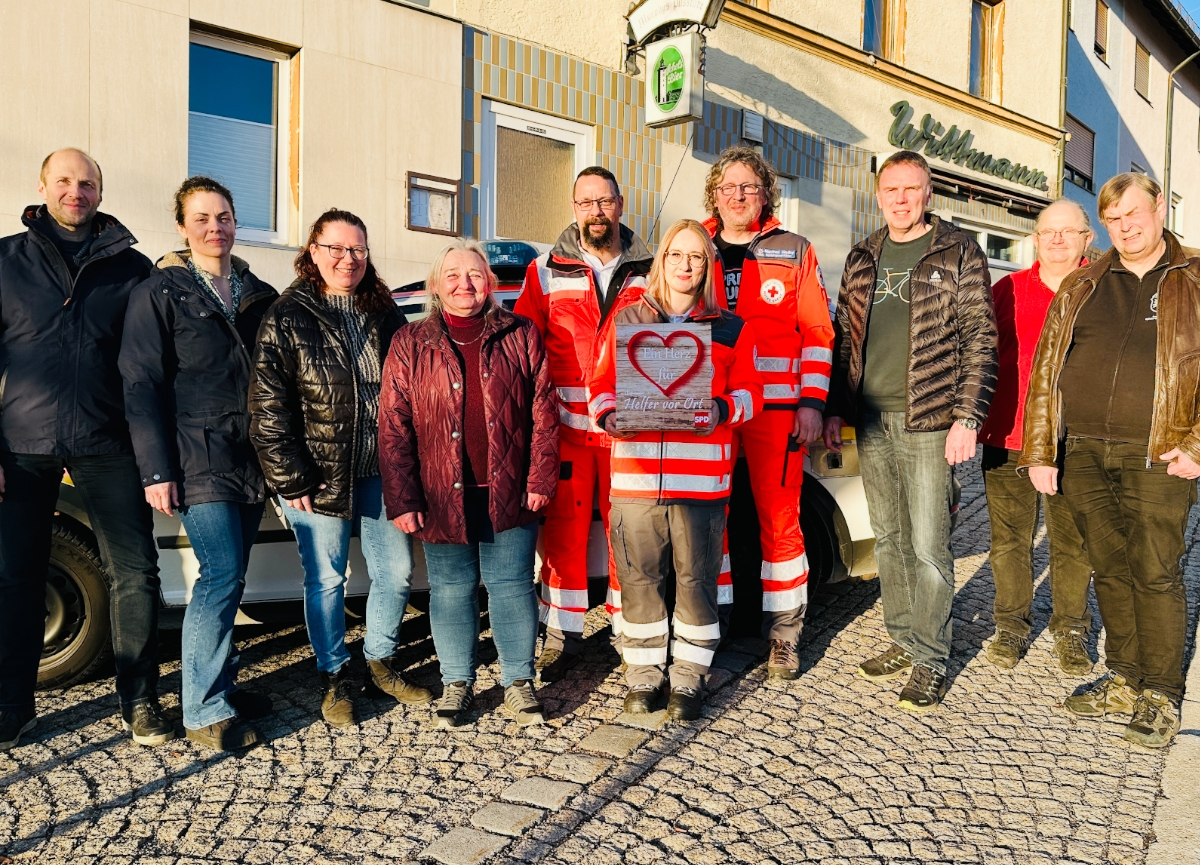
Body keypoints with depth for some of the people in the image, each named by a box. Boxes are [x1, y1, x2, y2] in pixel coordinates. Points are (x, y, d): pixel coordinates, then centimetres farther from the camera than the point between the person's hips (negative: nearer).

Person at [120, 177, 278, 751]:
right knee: (223, 576, -11)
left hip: (250, 462, 5)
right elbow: (142, 387, -5)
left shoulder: (259, 296, 14)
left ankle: (219, 687, 25)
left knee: (229, 579, 11)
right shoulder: (160, 294, 0)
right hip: (198, 461, -5)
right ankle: (205, 712, 1)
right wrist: (157, 471, -11)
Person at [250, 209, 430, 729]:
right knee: (325, 579, 7)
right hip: (320, 476, -4)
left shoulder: (385, 314, 9)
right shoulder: (287, 319, -4)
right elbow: (268, 409, -8)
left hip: (381, 471, 4)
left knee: (396, 572, 9)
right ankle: (335, 678, 26)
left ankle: (382, 662, 31)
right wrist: (290, 481, -11)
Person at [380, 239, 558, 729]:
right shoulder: (409, 345, 3)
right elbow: (393, 428, -1)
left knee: (512, 586, 8)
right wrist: (402, 500, -7)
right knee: (451, 590, 11)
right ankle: (457, 683, 28)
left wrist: (540, 478, -5)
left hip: (508, 494, 0)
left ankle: (519, 681, 23)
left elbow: (543, 413, 2)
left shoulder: (520, 336, 4)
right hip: (442, 497, 1)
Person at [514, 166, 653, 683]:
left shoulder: (649, 271, 10)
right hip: (567, 426, 0)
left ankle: (627, 628, 23)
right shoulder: (546, 272, 7)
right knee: (563, 530, 4)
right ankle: (563, 634, 18)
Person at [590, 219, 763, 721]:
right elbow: (601, 383, 10)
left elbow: (750, 392, 8)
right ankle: (645, 675, 22)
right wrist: (608, 415, -10)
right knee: (639, 576, 6)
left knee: (697, 577, 4)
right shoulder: (626, 316, 12)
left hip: (703, 475, 0)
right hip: (635, 470, 1)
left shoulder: (729, 328, 11)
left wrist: (722, 410, -13)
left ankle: (689, 678, 20)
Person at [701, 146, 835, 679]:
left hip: (777, 409, -2)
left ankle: (783, 637, 13)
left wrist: (812, 403, -5)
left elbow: (818, 333, 4)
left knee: (779, 520, 1)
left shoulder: (794, 253, 8)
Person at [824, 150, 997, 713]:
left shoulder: (958, 253, 0)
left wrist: (967, 417, -12)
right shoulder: (862, 258, 14)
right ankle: (903, 641, 27)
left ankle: (930, 659, 12)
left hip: (929, 420, -5)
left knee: (927, 544, -2)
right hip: (871, 421, 5)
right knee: (888, 539, 12)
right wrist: (834, 409, 10)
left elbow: (980, 339, -4)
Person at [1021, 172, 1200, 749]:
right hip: (1083, 454, 3)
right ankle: (1124, 682, 24)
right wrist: (1039, 452, 5)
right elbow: (1045, 370, 11)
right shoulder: (1080, 287, 13)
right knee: (1109, 570, 10)